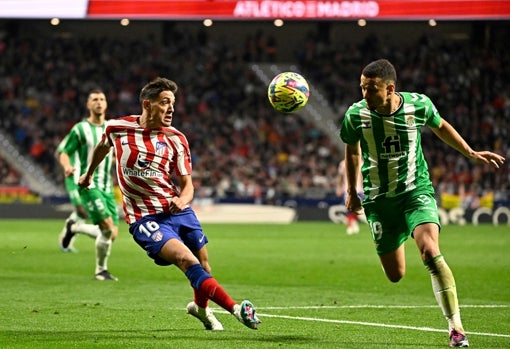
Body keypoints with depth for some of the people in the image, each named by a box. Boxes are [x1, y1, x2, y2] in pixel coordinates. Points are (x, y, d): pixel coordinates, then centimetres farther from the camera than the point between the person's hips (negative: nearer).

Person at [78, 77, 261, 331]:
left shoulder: (176, 139, 2)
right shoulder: (118, 128, -3)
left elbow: (187, 185, 5)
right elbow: (103, 146, 21)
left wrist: (182, 200, -18)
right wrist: (89, 174, 36)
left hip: (179, 212, 4)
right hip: (146, 219, -4)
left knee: (203, 265, 9)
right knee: (187, 260, -24)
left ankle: (201, 307, 42)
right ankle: (236, 309, -33)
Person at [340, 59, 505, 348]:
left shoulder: (419, 105, -15)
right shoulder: (356, 115, -13)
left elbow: (440, 127, 10)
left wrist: (471, 153, 11)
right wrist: (352, 190, 18)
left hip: (417, 190, -1)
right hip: (380, 198, 1)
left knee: (430, 252, -26)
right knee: (395, 275, 3)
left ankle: (456, 326, -17)